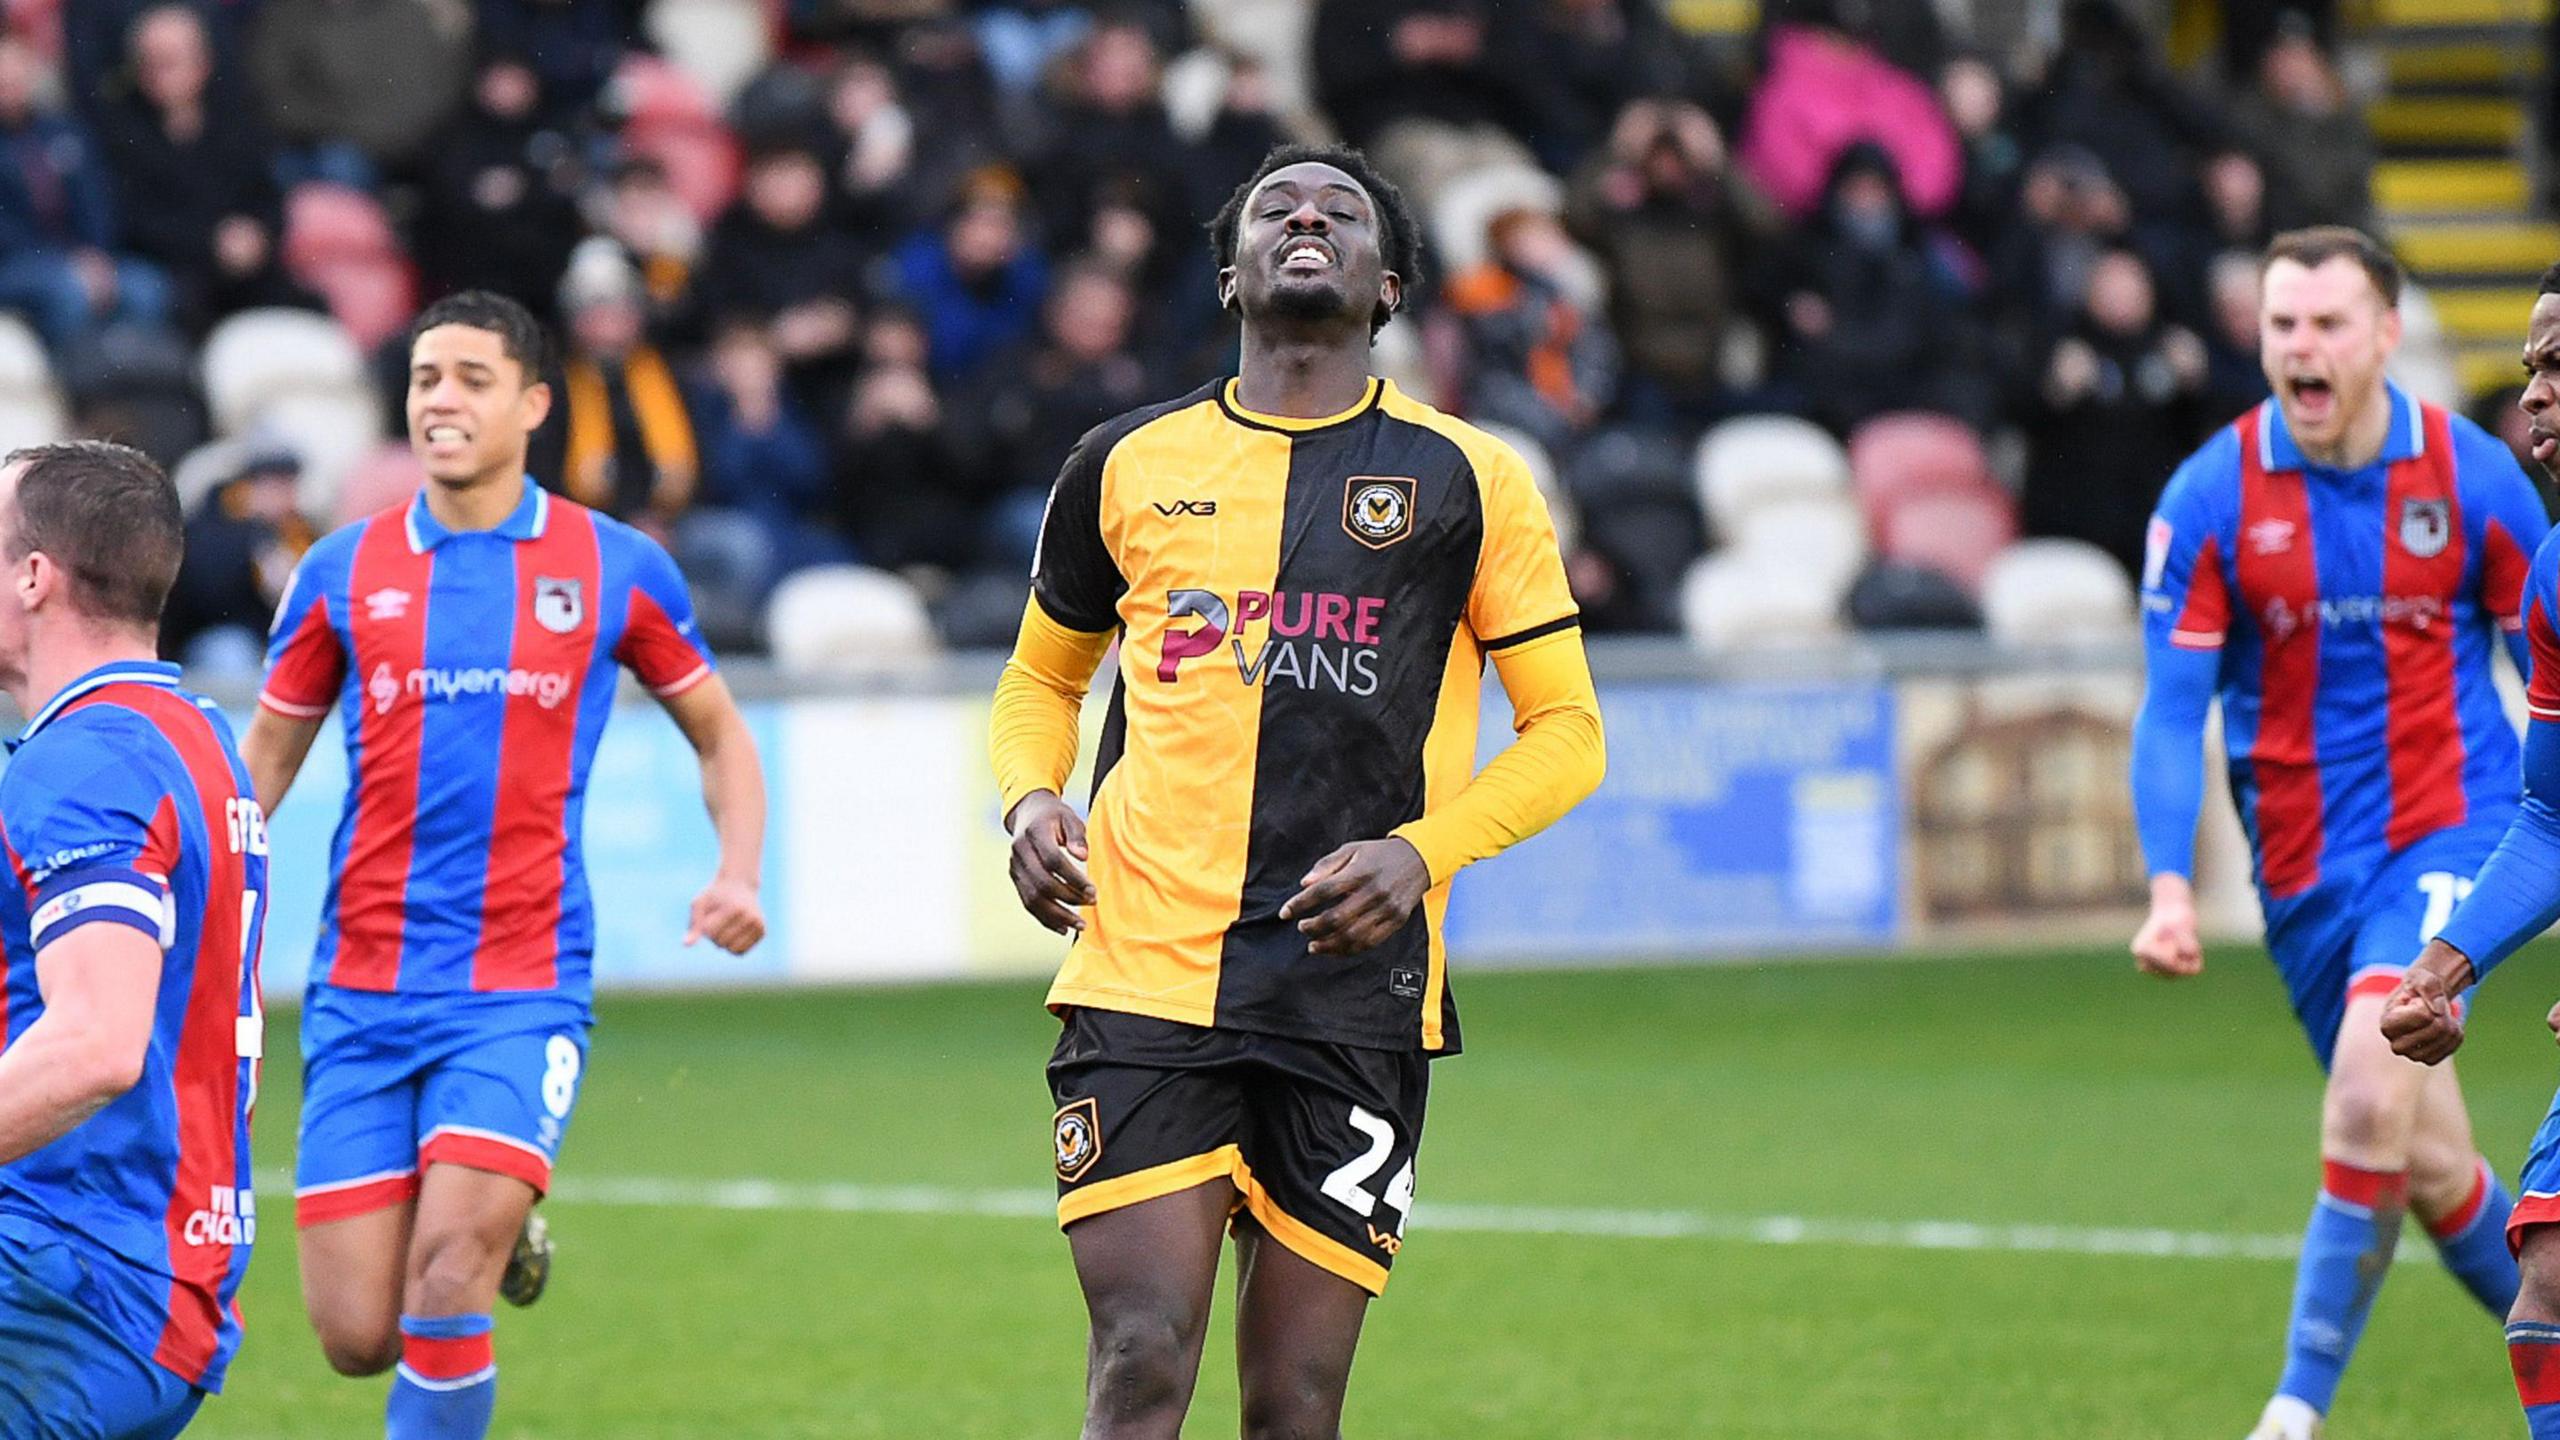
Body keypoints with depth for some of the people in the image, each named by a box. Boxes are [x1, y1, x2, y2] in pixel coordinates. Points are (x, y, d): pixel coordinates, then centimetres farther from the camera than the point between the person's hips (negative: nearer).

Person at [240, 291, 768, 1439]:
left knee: (444, 1281, -21)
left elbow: (718, 733, 15)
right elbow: (263, 757, 16)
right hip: (361, 989, 2)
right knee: (355, 1336, -1)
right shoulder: (344, 570, 6)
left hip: (522, 986, -2)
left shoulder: (615, 569, 3)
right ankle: (497, 1242, 33)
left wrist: (737, 874, -3)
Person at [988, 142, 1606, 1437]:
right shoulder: (1126, 466, 12)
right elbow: (1040, 678, 26)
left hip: (1355, 993, 0)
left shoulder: (1466, 481, 7)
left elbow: (1567, 731, 9)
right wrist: (1030, 805, 4)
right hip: (1142, 978, 1)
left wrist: (1422, 852, -8)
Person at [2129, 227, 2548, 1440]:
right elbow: (2172, 710, -4)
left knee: (2371, 1086, -24)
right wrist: (2171, 886, -16)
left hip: (2448, 828, -3)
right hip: (2302, 860, 3)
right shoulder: (2210, 497, -5)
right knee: (2424, 1158, 7)